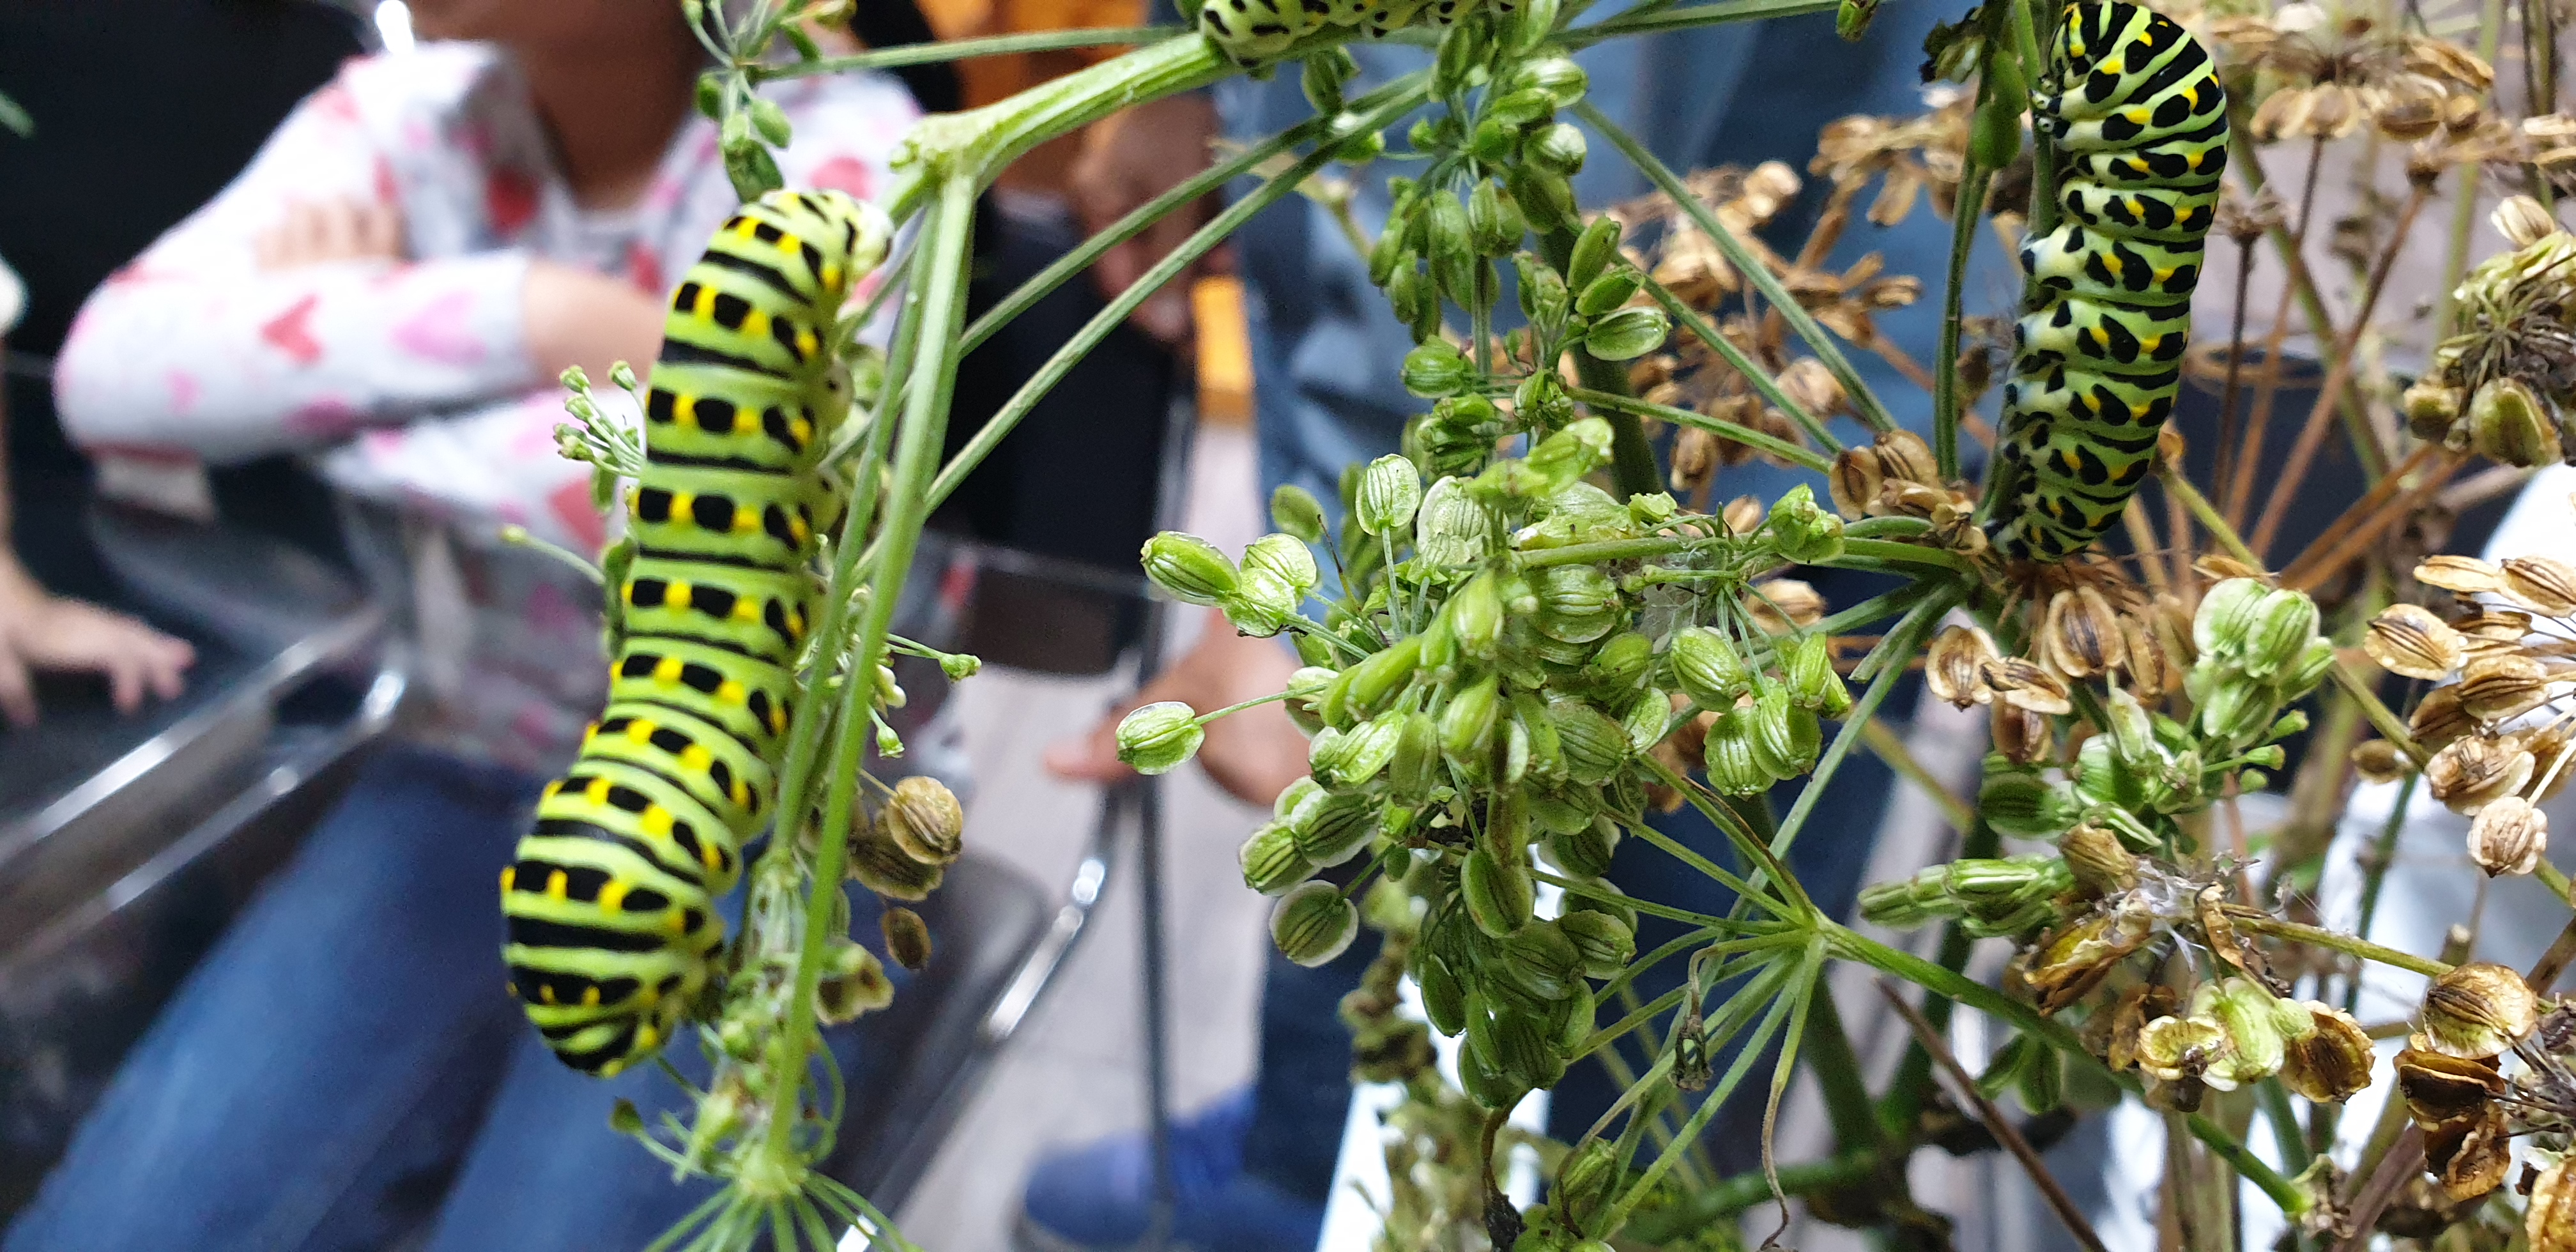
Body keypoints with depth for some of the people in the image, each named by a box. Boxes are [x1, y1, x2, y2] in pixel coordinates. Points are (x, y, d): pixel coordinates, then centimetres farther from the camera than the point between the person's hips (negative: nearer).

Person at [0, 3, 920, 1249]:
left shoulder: (839, 138, -14)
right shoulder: (403, 115, -3)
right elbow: (113, 369, -18)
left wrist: (331, 346, -16)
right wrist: (540, 315, -25)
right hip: (473, 776, 4)